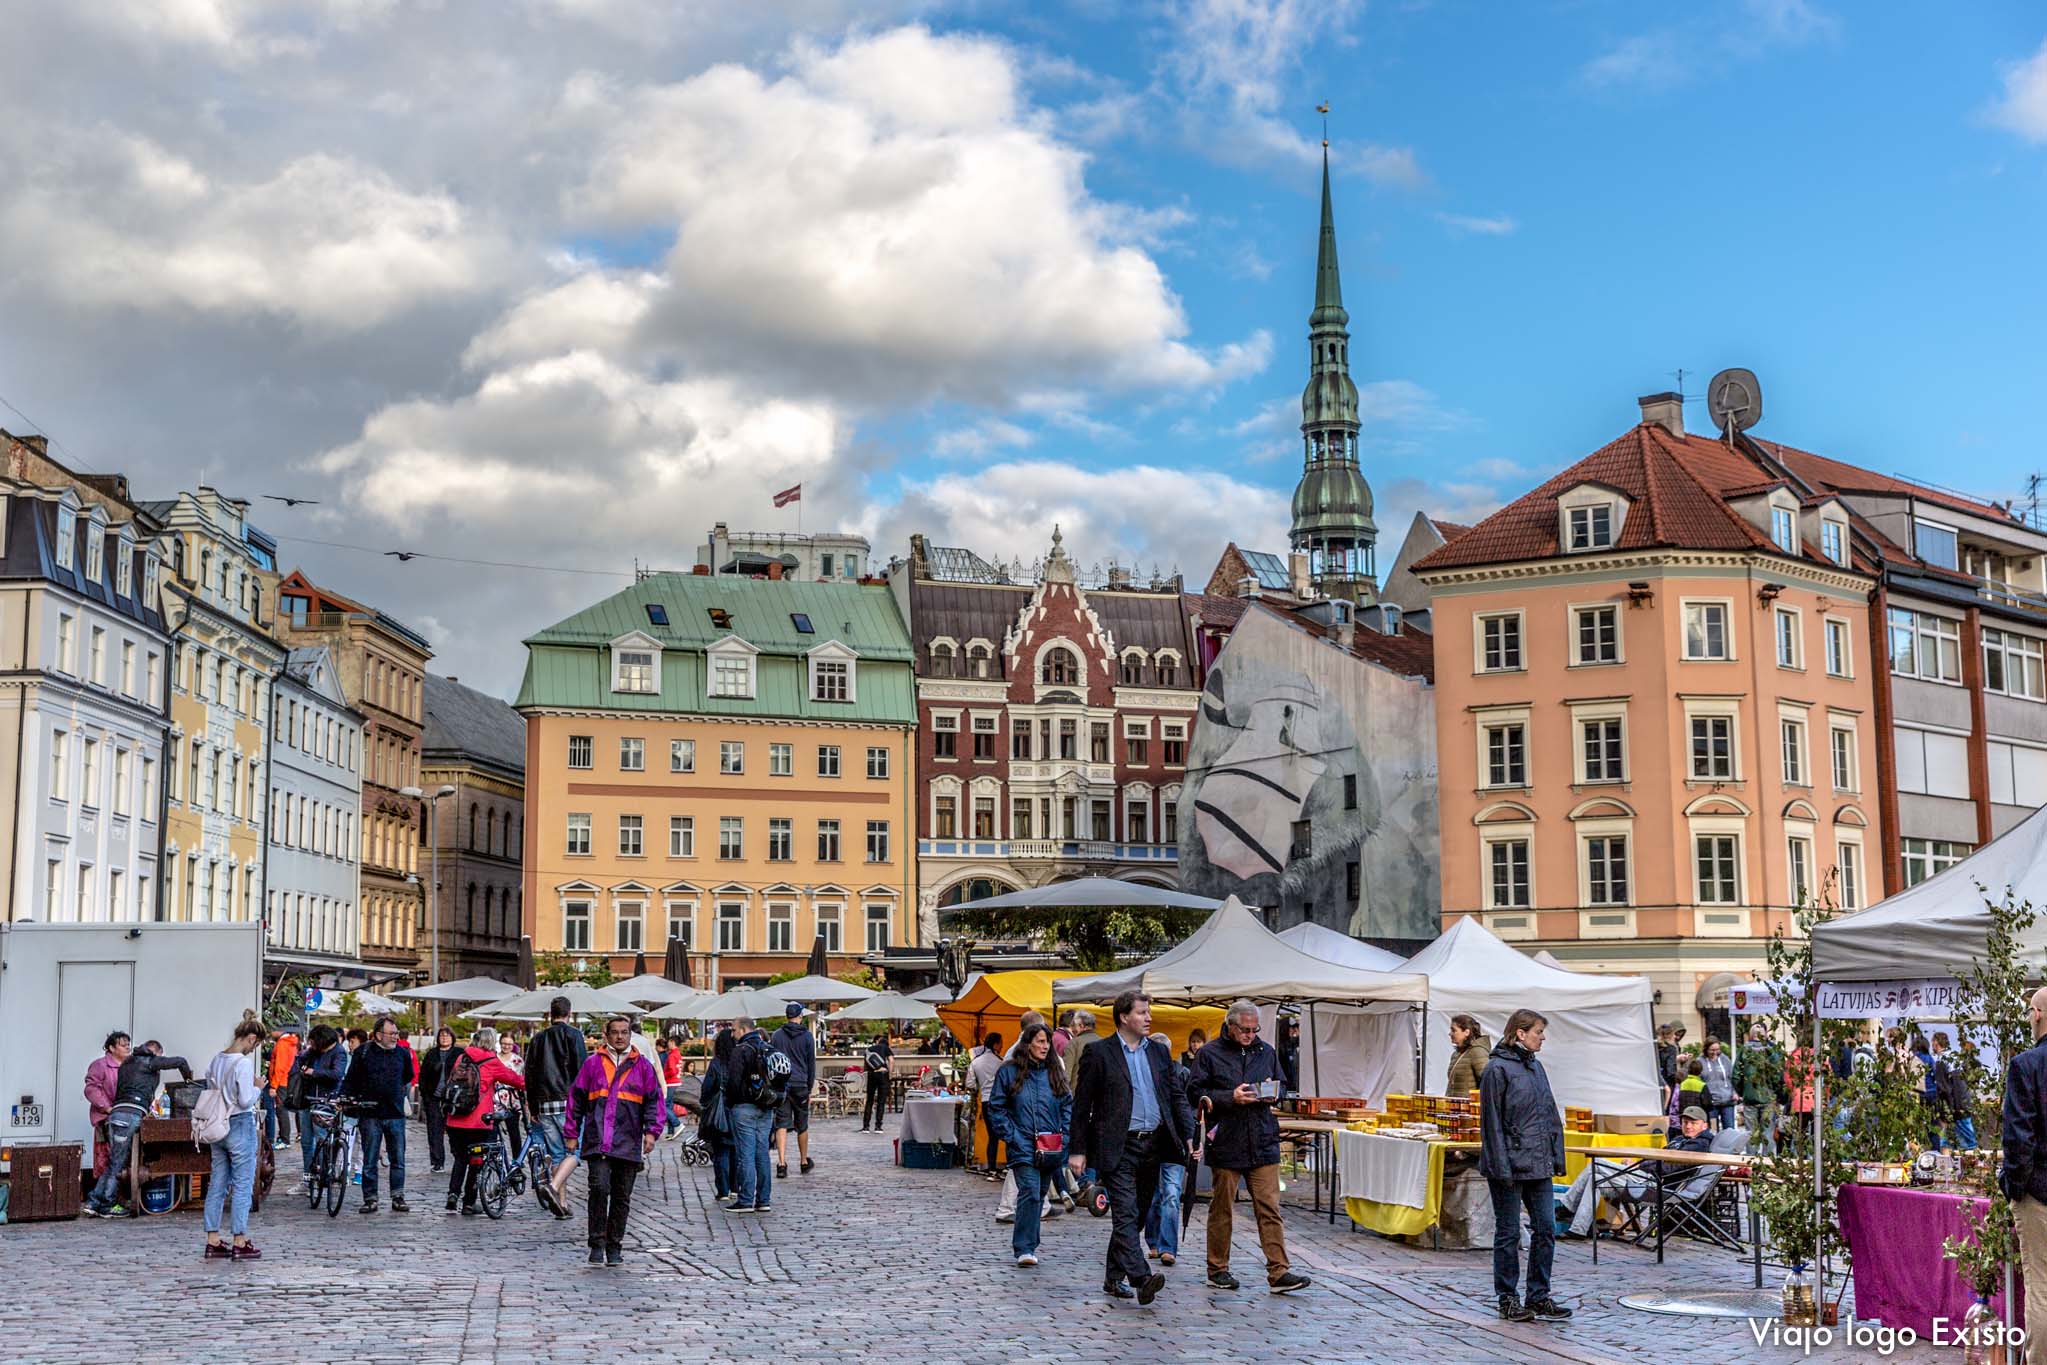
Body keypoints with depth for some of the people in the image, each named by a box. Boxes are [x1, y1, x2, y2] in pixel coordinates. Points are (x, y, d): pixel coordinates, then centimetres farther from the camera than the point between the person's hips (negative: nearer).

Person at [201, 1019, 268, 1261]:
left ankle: (213, 1242, 13)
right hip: (241, 1125, -7)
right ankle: (239, 1242, 2)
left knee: (217, 1184, 10)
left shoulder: (216, 1060, 7)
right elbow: (246, 1100, -20)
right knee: (243, 1185, 0)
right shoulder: (244, 1063, -17)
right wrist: (258, 1088, -2)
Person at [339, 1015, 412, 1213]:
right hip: (370, 1115, -2)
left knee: (398, 1159, 3)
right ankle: (370, 1199, 10)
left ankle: (398, 1197, 10)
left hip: (396, 1115, 2)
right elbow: (350, 1080, 5)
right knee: (369, 1161, 3)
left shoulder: (403, 1053, 6)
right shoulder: (363, 1052, 0)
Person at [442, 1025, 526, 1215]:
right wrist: (528, 1085, 22)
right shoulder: (491, 1062, -6)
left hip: (455, 1121, 5)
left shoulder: (461, 1059, 7)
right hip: (478, 1122, -5)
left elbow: (449, 1082, 17)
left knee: (460, 1158, 19)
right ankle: (468, 1204, 10)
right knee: (476, 1161, 7)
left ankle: (453, 1193, 1)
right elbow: (514, 1079, 4)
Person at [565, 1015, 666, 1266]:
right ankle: (597, 1244, -7)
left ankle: (614, 1247, 17)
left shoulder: (642, 1067, 9)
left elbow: (655, 1100, 8)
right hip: (597, 1141, -2)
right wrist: (572, 1133, 9)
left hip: (628, 1143, 2)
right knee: (599, 1188, -16)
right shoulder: (593, 1064, 8)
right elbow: (576, 1098, 12)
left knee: (622, 1197, 6)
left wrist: (651, 1131, -4)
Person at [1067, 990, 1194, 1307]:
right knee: (1126, 1213, -15)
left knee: (1136, 1215, 10)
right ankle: (1141, 1278, -25)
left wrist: (1188, 1135, 2)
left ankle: (1114, 1278, 21)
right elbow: (1082, 1104, -2)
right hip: (1118, 1148, -6)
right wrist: (1077, 1150, -6)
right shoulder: (1099, 1053, -3)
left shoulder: (1158, 1052, 13)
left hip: (1153, 1145, 6)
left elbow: (1176, 1096, 15)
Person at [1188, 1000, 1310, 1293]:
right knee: (1222, 1208, 7)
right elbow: (1195, 1093, -4)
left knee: (1270, 1208, -3)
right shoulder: (1210, 1054, -1)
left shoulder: (1267, 1051, 11)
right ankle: (1218, 1269, 19)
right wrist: (1230, 1097, -15)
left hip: (1262, 1143, 3)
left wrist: (1272, 1093, -1)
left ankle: (1279, 1272, -4)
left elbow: (1282, 1085, 22)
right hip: (1226, 1144, -3)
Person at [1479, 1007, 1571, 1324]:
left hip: (1539, 1165, 7)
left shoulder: (1536, 1067, 13)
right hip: (1510, 1165, -7)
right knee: (1509, 1234, 2)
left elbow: (1550, 1116, 17)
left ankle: (1538, 1297, 15)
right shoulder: (1497, 1068, -11)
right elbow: (1492, 1122, -13)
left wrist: (1556, 1158, 11)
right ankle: (1508, 1300, 11)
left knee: (1545, 1229, 6)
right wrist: (1502, 1166, -17)